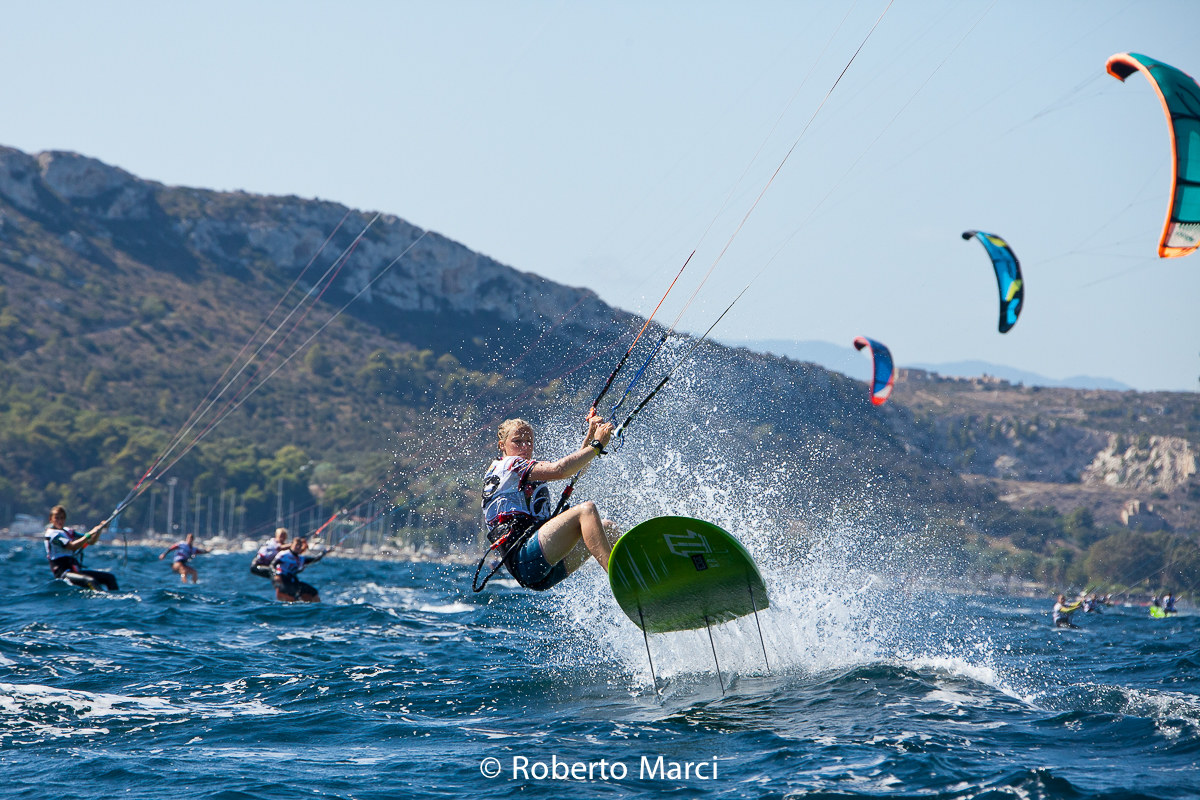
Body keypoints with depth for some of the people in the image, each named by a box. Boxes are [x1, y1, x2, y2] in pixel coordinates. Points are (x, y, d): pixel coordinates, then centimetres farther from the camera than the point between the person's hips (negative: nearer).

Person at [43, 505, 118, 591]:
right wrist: (89, 534, -21)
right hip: (63, 574, -9)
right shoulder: (52, 533, -8)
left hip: (76, 571, 9)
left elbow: (91, 541, 17)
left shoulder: (69, 532, 17)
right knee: (91, 581, -33)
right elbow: (72, 547, -21)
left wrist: (100, 529, 2)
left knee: (109, 577, 2)